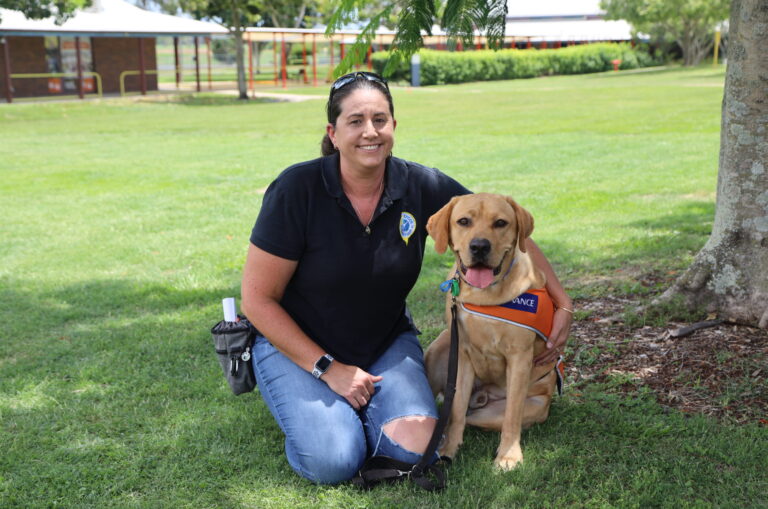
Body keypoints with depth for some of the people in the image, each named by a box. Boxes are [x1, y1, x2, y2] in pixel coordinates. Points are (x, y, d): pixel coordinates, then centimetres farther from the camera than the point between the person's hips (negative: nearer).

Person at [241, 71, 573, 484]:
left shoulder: (422, 187, -11)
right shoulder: (297, 189, -19)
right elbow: (258, 299, -14)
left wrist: (563, 306, -6)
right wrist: (328, 368, -17)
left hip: (387, 343, 3)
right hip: (296, 346, -2)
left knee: (414, 446, -21)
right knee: (334, 461, -24)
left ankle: (348, 407, 10)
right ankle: (313, 408, 10)